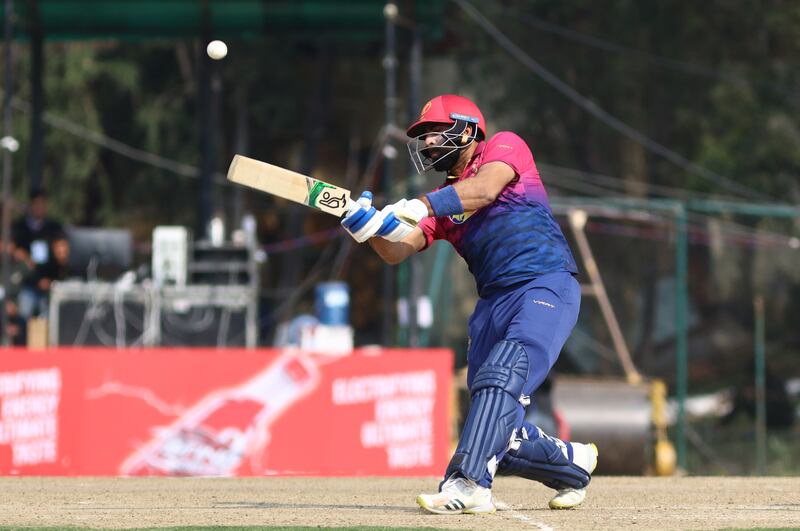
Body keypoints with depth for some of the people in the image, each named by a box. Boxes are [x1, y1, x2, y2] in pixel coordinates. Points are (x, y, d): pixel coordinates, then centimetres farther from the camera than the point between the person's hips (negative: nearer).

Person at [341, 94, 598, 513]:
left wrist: (421, 206, -29)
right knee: (499, 437, -1)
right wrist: (371, 229, -16)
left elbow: (486, 188, -18)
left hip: (547, 286, -7)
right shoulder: (441, 202, 20)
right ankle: (573, 463, 25)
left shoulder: (505, 147, 4)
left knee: (502, 375, -31)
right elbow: (397, 251, 6)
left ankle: (468, 483, -40)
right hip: (494, 302, 7)